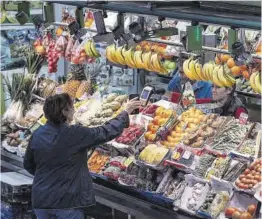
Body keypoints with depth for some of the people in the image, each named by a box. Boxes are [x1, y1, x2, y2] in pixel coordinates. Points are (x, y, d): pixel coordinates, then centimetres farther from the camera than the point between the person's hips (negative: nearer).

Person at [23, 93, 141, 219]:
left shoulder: (37, 135, 0)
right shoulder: (76, 134, -15)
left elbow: (28, 165, 12)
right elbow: (108, 132, -6)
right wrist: (126, 112, 8)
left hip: (41, 200, 5)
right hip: (68, 201, -5)